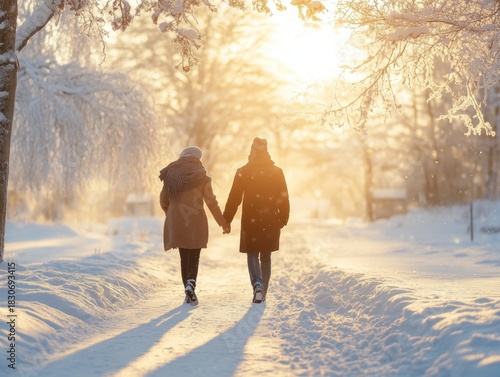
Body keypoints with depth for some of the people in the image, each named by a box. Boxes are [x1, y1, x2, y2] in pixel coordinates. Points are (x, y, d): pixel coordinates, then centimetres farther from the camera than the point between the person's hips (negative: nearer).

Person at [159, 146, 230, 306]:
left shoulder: (171, 176, 5)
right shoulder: (202, 177, -4)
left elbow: (163, 200, 10)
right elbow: (211, 202, -5)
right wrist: (223, 222, 5)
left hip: (176, 223, 3)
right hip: (196, 222, -2)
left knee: (184, 257, 12)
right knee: (194, 258, 6)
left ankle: (188, 292, 10)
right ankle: (191, 283, -21)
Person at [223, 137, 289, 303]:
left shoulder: (243, 172, -6)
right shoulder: (277, 172, 0)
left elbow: (234, 198, -4)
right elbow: (284, 198, 4)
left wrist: (227, 220, 3)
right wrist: (284, 218, 16)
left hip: (250, 220, -2)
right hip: (271, 221, 2)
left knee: (252, 254, 6)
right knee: (266, 256, 14)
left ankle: (257, 283, -19)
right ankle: (263, 292, 19)